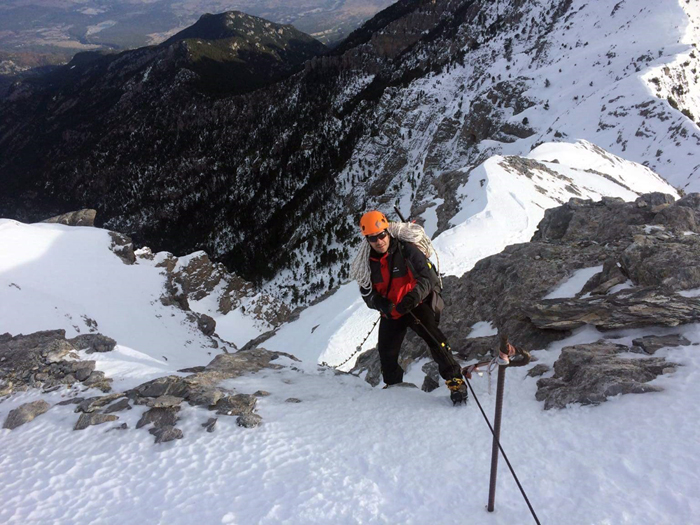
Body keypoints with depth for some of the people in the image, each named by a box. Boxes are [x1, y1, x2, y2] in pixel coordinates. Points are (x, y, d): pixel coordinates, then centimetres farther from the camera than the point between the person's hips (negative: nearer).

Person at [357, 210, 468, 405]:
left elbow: (428, 276, -20)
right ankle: (393, 385, 38)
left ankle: (455, 381, -8)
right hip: (391, 312, 5)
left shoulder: (407, 250, -18)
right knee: (386, 352, 11)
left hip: (416, 306, -4)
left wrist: (415, 294, -38)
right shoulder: (367, 261, -6)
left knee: (435, 340, -22)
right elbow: (367, 291, 1)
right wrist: (381, 304, -20)